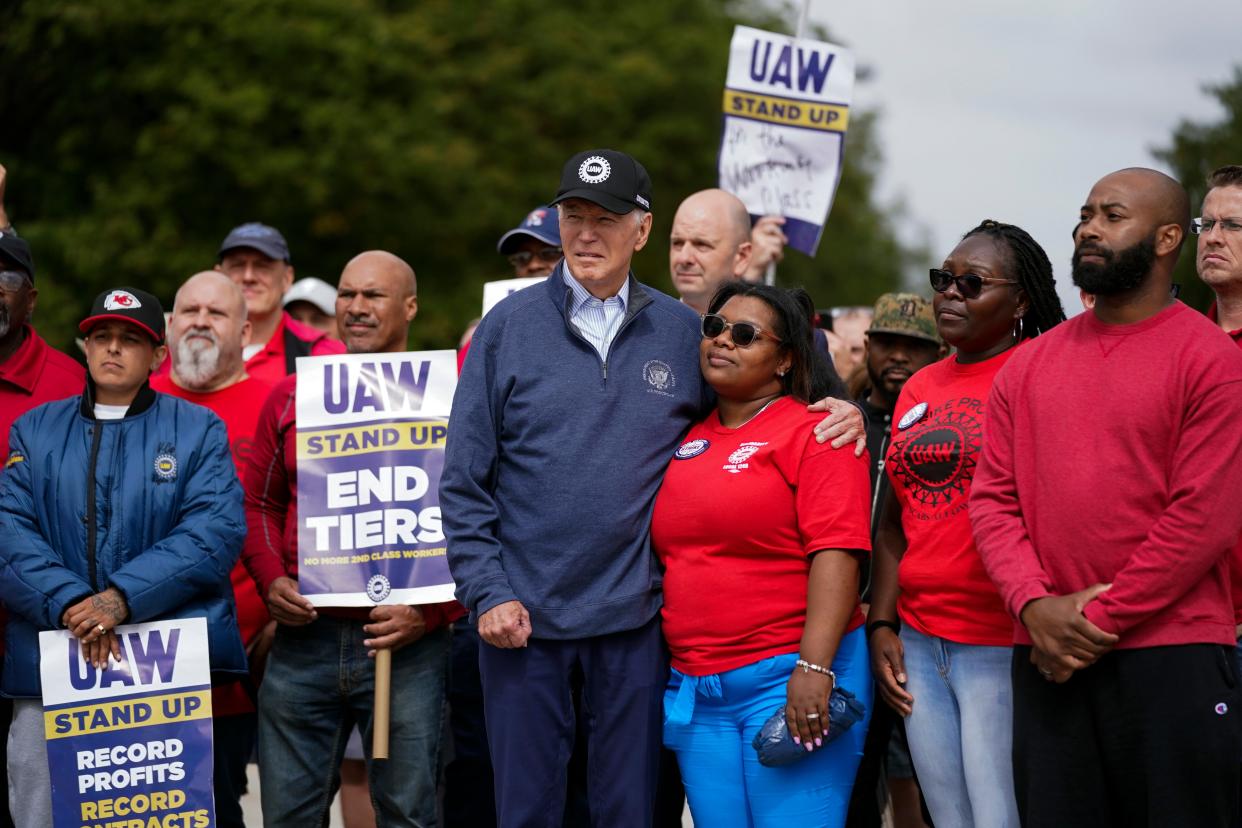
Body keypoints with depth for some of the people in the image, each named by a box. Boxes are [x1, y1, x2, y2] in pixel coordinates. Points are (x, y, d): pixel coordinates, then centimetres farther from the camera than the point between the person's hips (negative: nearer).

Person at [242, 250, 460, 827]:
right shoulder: (290, 399, 11)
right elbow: (259, 503, 17)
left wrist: (431, 611, -13)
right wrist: (271, 580, -1)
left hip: (407, 644, -3)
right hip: (303, 636, 3)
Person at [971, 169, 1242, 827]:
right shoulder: (1028, 366, 13)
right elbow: (993, 497, 8)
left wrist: (1100, 621, -12)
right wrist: (1035, 604, -9)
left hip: (1174, 658, -5)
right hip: (1049, 664, 5)